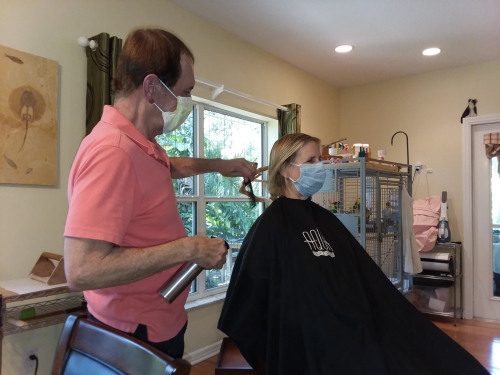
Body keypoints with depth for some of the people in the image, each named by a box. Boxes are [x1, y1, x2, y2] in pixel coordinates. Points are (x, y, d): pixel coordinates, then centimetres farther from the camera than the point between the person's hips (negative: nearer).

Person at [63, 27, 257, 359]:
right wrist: (188, 249, -27)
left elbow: (166, 166, 27)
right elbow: (82, 270, -33)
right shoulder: (113, 151, -29)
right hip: (137, 335, -9)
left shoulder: (139, 142, 3)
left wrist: (219, 165, 14)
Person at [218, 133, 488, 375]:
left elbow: (367, 279, 14)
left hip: (354, 334, 7)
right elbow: (248, 292, -9)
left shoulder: (324, 219, 12)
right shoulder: (271, 224, -11)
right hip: (306, 346, -6)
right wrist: (260, 352, -3)